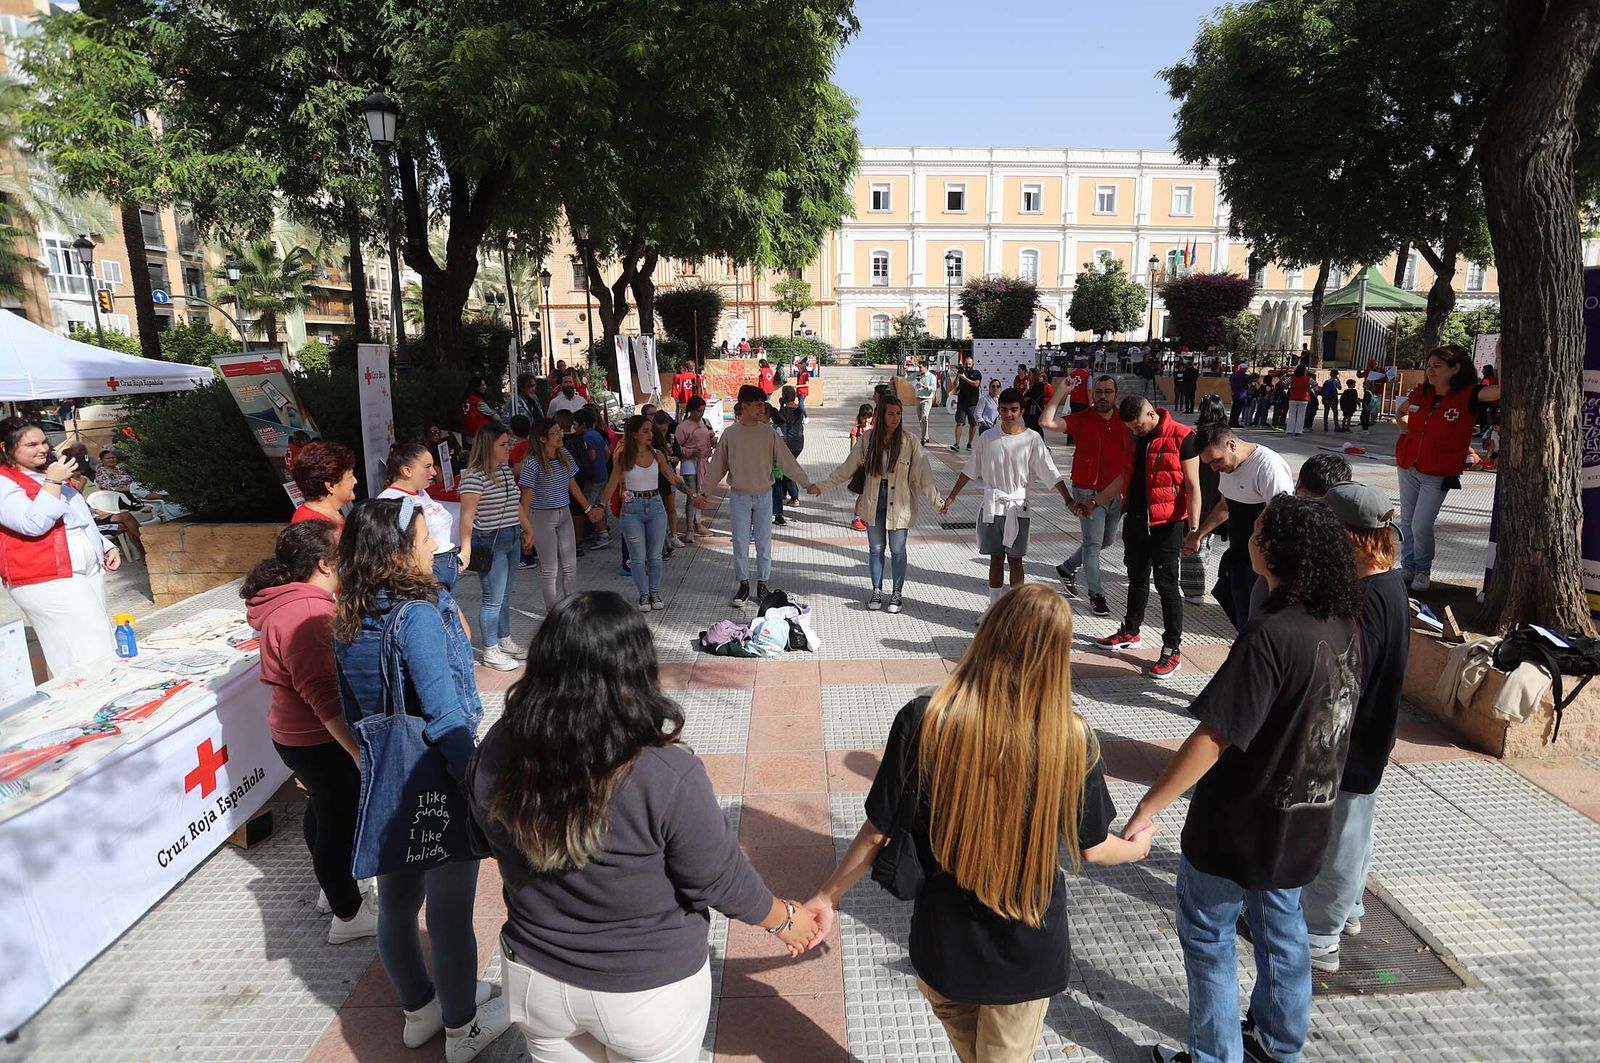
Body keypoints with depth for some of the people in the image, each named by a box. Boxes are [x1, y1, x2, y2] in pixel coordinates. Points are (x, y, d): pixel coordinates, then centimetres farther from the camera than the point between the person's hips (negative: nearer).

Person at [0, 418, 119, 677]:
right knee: (89, 657, -13)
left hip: (91, 572, 9)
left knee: (101, 650, 8)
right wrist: (53, 482, -18)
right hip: (47, 583, -9)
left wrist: (107, 547, 15)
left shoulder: (51, 474, 21)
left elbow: (84, 520, 28)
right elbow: (34, 524, -21)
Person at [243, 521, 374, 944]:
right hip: (321, 741, -11)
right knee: (340, 821, 5)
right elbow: (322, 692, -34)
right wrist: (358, 750, -35)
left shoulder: (291, 600, 4)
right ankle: (348, 915, 23)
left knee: (323, 810, 26)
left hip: (299, 735, 11)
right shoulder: (305, 615, -29)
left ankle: (334, 889, 46)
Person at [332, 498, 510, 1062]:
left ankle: (419, 1011, 45)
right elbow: (446, 717, -26)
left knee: (396, 904, 22)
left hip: (383, 780, 8)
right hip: (436, 782, -8)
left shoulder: (348, 622, 1)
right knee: (450, 914, 10)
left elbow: (353, 710, 12)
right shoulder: (418, 615, -23)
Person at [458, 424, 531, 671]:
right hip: (490, 542, -9)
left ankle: (504, 641, 33)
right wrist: (466, 549, -32)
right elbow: (467, 515, -26)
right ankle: (491, 652, 11)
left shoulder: (506, 468, 8)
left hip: (511, 539, 9)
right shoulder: (475, 475, -19)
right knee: (493, 599, -1)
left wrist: (526, 528, 28)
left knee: (506, 595, 19)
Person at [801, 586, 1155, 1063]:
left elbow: (880, 831, -16)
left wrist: (828, 895, 2)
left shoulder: (923, 720, -25)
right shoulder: (1071, 739, -22)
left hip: (943, 946, 0)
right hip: (1028, 953, 0)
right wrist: (1137, 847, 18)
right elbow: (1091, 849, -6)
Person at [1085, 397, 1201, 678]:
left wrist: (1194, 529, -16)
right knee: (1137, 579, 19)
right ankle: (1130, 632, 33)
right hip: (1134, 520, 7)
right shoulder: (1136, 438, 8)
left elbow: (1192, 486, -13)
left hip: (1166, 524, -7)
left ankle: (1172, 650, 8)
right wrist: (1095, 502, 17)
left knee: (1167, 585, -1)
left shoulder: (1182, 437, -13)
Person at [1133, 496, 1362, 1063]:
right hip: (1302, 821, 8)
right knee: (1281, 929, 26)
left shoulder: (1270, 635, -30)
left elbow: (1213, 738, -30)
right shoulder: (1344, 623, -5)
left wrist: (1148, 808, -23)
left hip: (1240, 824, -8)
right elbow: (1320, 717, 8)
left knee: (1208, 937, 13)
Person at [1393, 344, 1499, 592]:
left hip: (1438, 475, -5)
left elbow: (1501, 390, -32)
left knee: (1421, 526, -8)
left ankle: (1423, 570, 16)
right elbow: (1401, 413, 21)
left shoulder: (1468, 396, -13)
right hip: (1408, 467, 5)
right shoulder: (1420, 393, 0)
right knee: (1407, 521, 13)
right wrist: (1406, 429, 3)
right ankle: (1407, 567, 29)